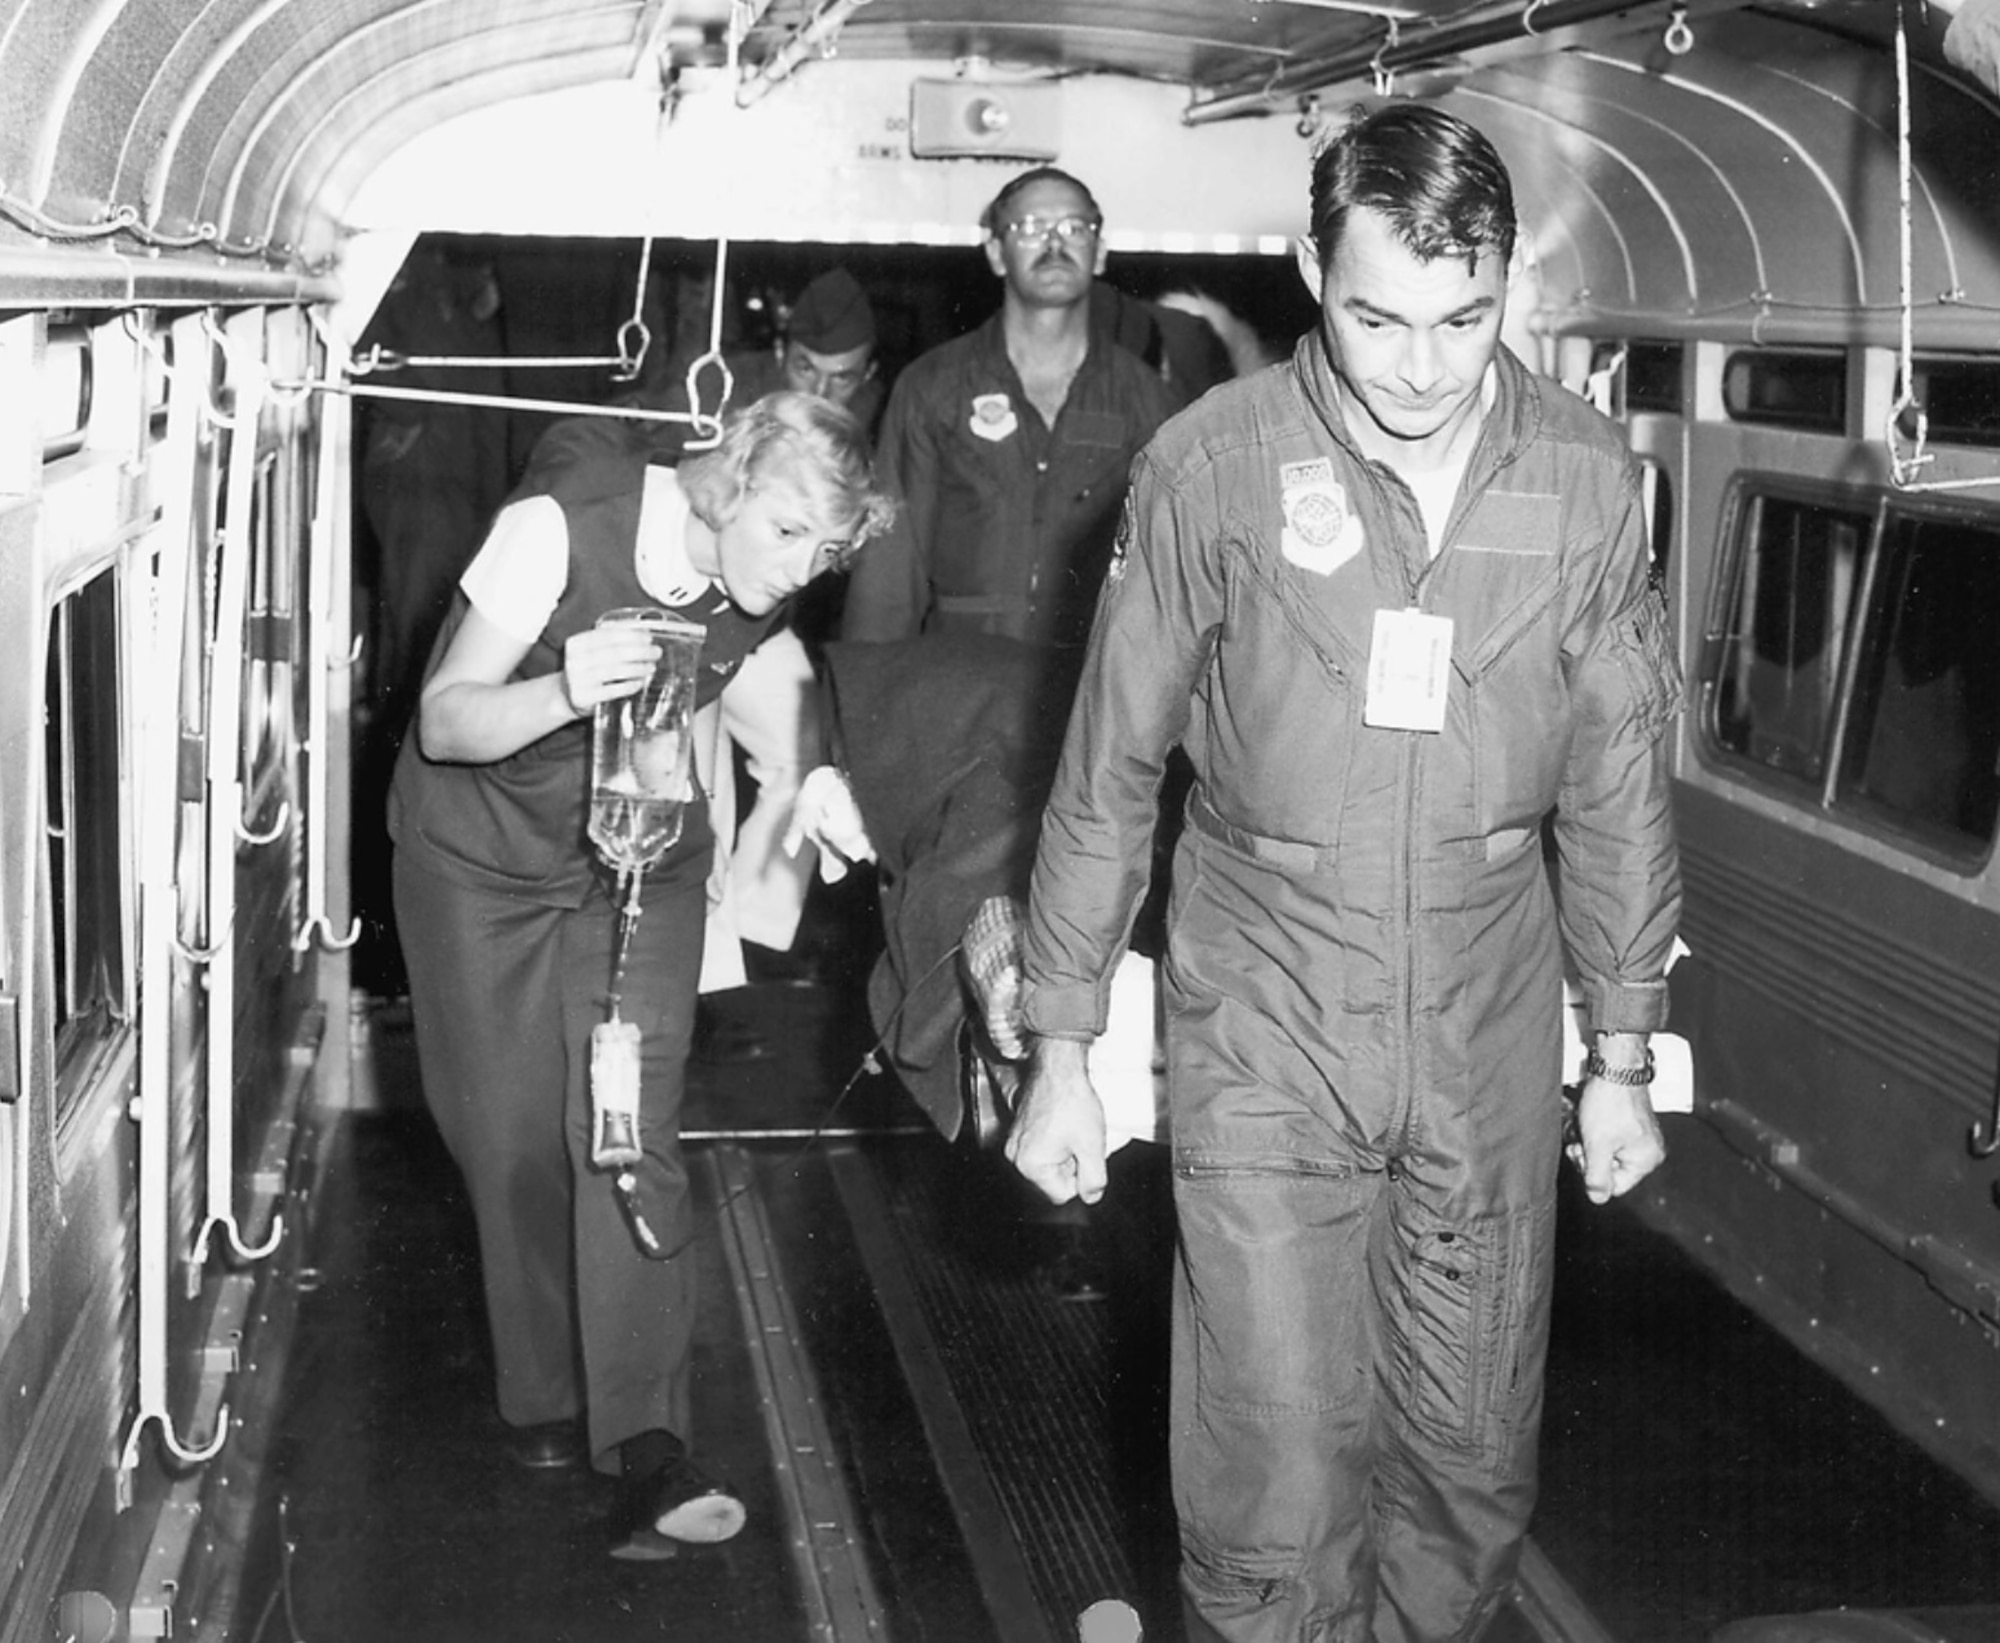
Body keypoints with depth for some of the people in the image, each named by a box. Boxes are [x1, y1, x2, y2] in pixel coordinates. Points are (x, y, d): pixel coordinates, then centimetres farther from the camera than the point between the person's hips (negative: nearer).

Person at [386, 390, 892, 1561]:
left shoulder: (761, 590, -13)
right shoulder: (560, 530, -27)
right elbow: (444, 724, -24)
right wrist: (567, 691, -41)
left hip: (642, 864, 2)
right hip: (484, 861, -2)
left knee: (628, 1133, -12)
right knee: (514, 1141, 1)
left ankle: (647, 1442, -14)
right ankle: (547, 1403, 21)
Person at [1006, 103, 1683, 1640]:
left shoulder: (1589, 475, -3)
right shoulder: (1212, 465, -10)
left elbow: (1618, 779, 7)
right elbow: (1109, 771, -1)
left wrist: (1625, 1055, 10)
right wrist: (1062, 1052, 1)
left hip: (1489, 1041, 3)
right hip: (1264, 1036, -2)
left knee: (1475, 1465, 12)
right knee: (1272, 1485, -1)